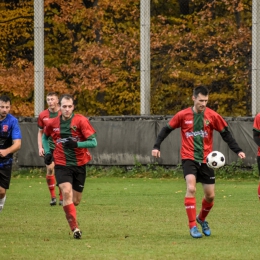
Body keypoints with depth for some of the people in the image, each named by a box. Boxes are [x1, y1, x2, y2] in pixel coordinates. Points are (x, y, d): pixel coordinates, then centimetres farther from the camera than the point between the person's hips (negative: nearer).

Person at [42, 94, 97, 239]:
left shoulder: (81, 121, -10)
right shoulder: (53, 123, 0)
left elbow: (93, 142, -14)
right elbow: (45, 137, 22)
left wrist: (77, 144, -28)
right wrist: (47, 152, 7)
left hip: (79, 164, 0)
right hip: (62, 165, 0)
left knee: (76, 201, 8)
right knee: (67, 192, -23)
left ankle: (69, 213, 44)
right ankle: (75, 228, -21)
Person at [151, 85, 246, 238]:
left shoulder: (212, 116, -4)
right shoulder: (183, 115, -5)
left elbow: (226, 134, 1)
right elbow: (167, 129, 6)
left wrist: (238, 151, -9)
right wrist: (157, 146, -3)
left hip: (206, 160, 2)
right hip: (189, 158, -2)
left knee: (210, 195, 4)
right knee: (191, 188, -23)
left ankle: (202, 219, 34)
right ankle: (193, 226, -18)